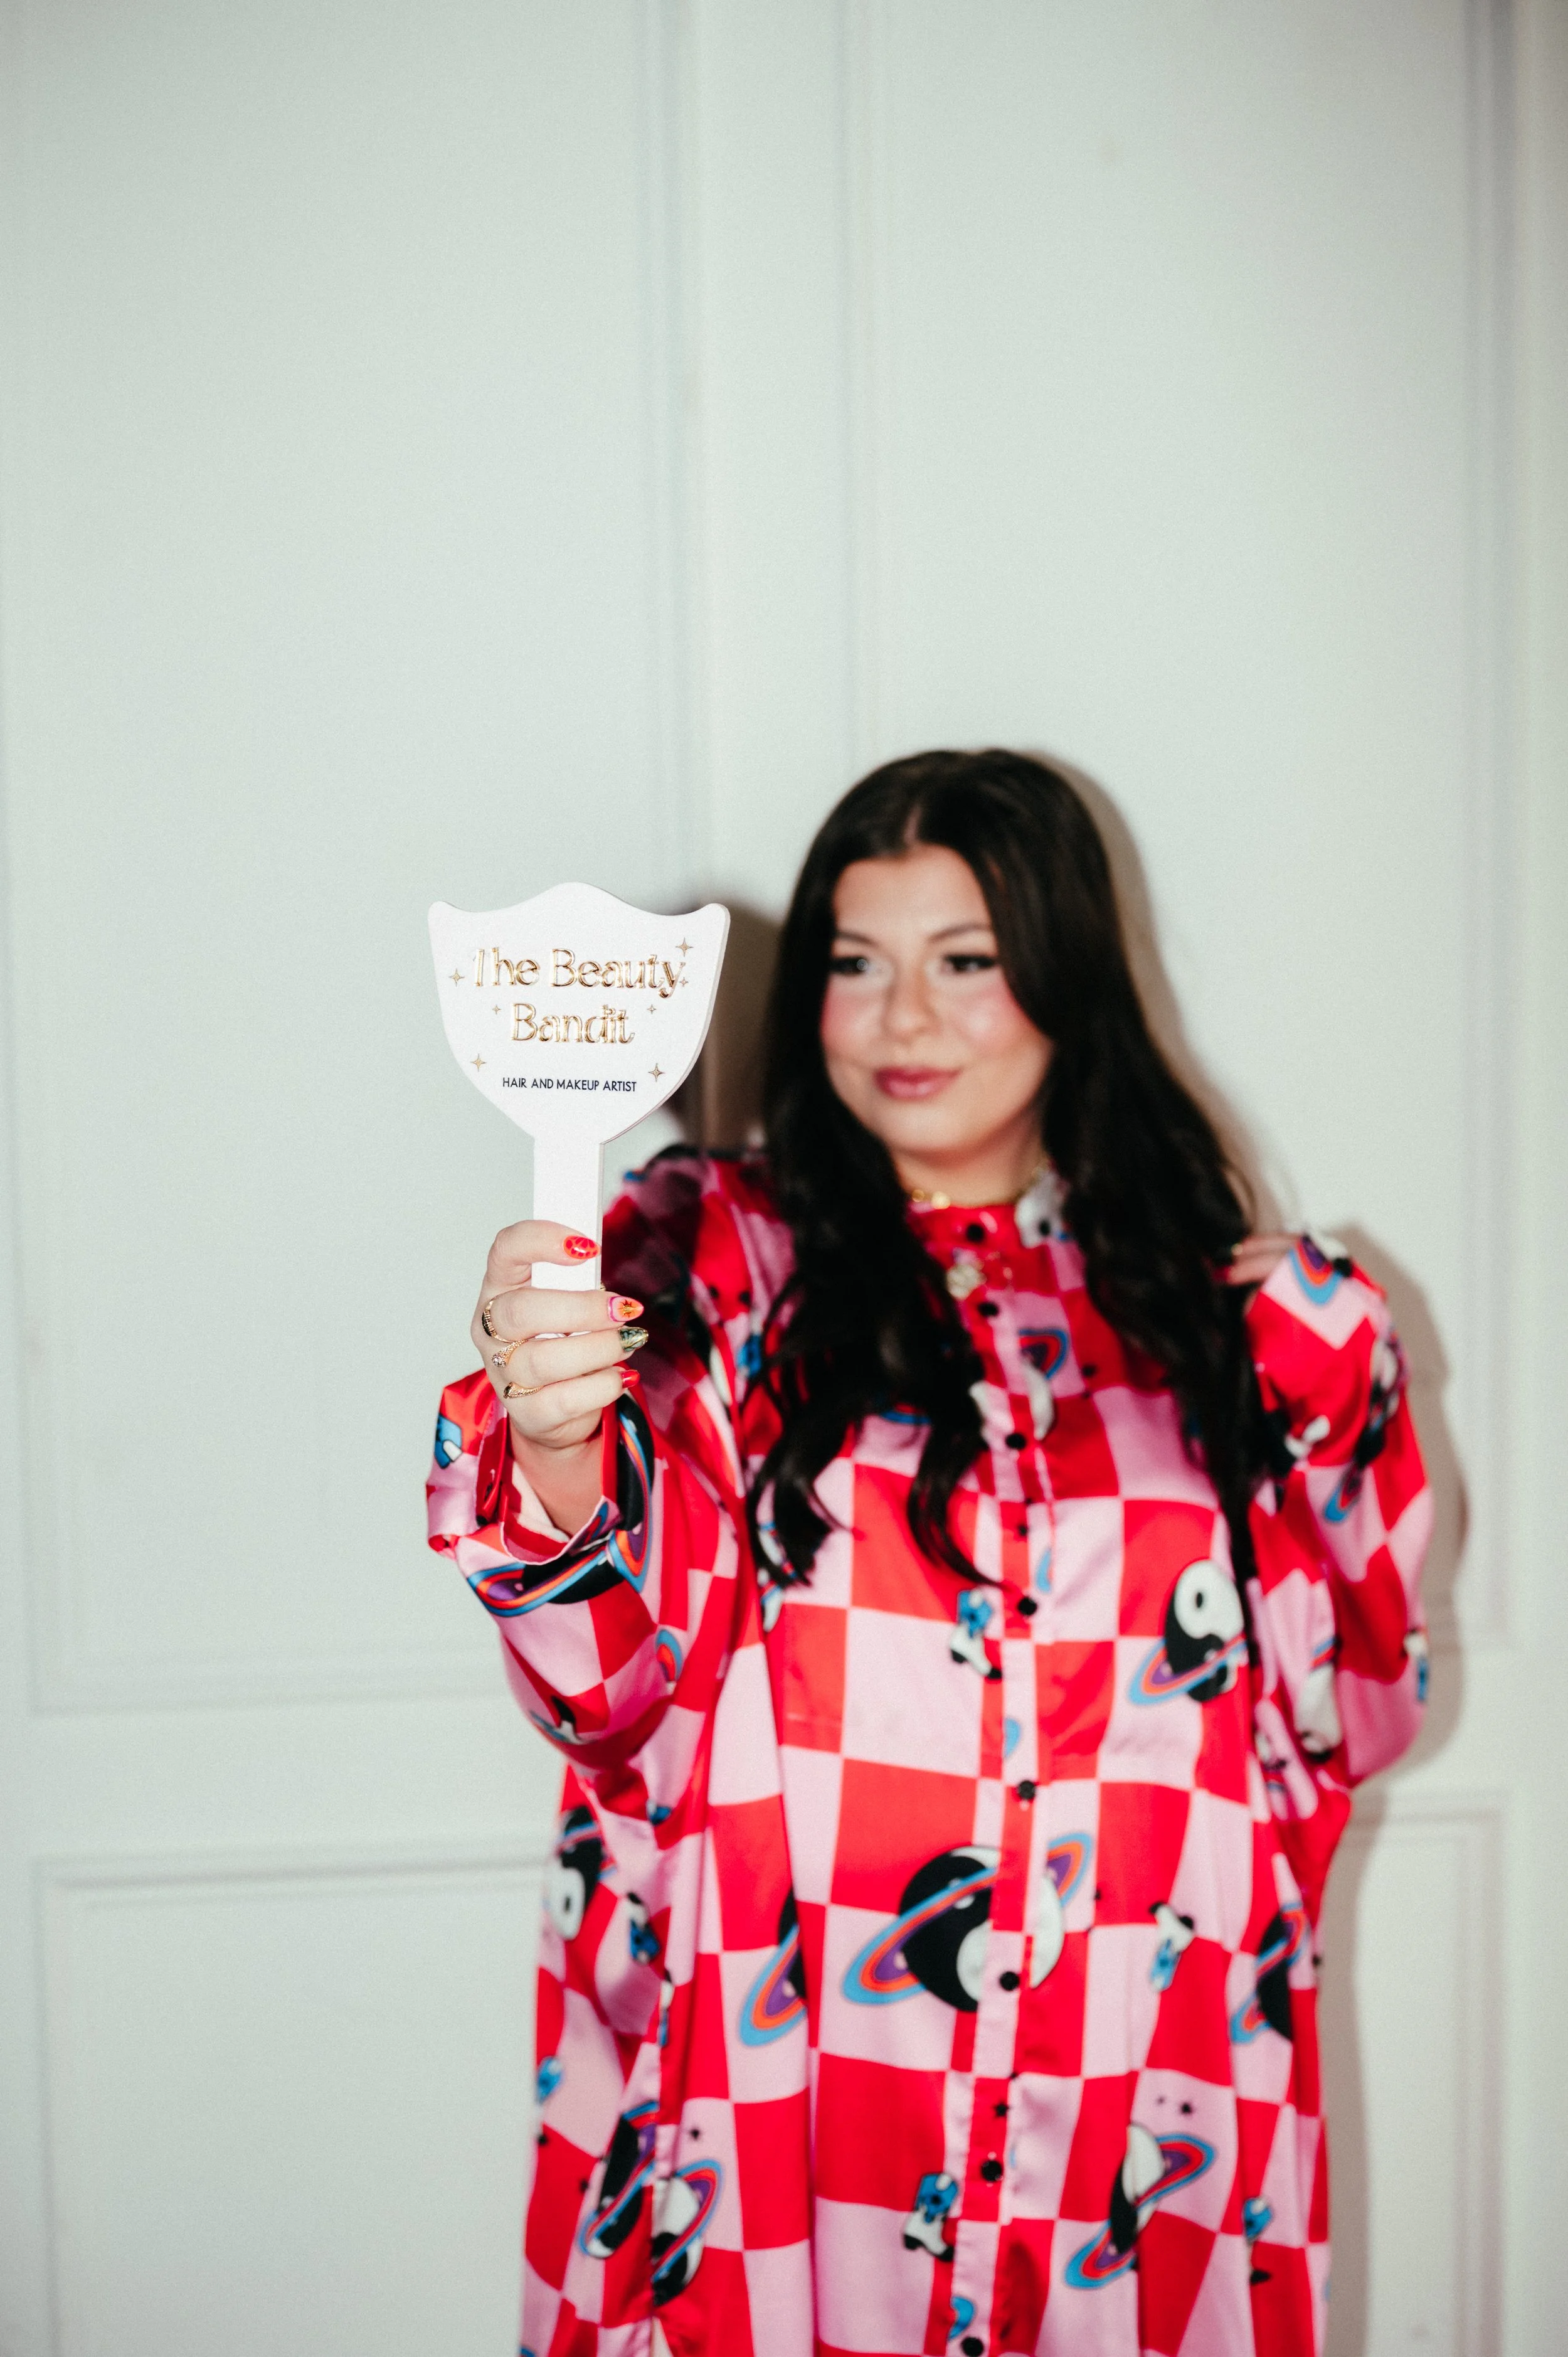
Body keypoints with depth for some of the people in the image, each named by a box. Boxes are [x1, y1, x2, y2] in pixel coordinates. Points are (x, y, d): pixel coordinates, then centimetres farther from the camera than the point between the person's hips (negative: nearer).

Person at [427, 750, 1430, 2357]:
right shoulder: (710, 1260, -2)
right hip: (770, 2088, -1)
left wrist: (1324, 1372, -2)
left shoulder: (1211, 1305, 5)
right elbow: (608, 1690, -13)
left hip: (1134, 2097, 2)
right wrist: (550, 1456, -33)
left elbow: (1359, 1700, 11)